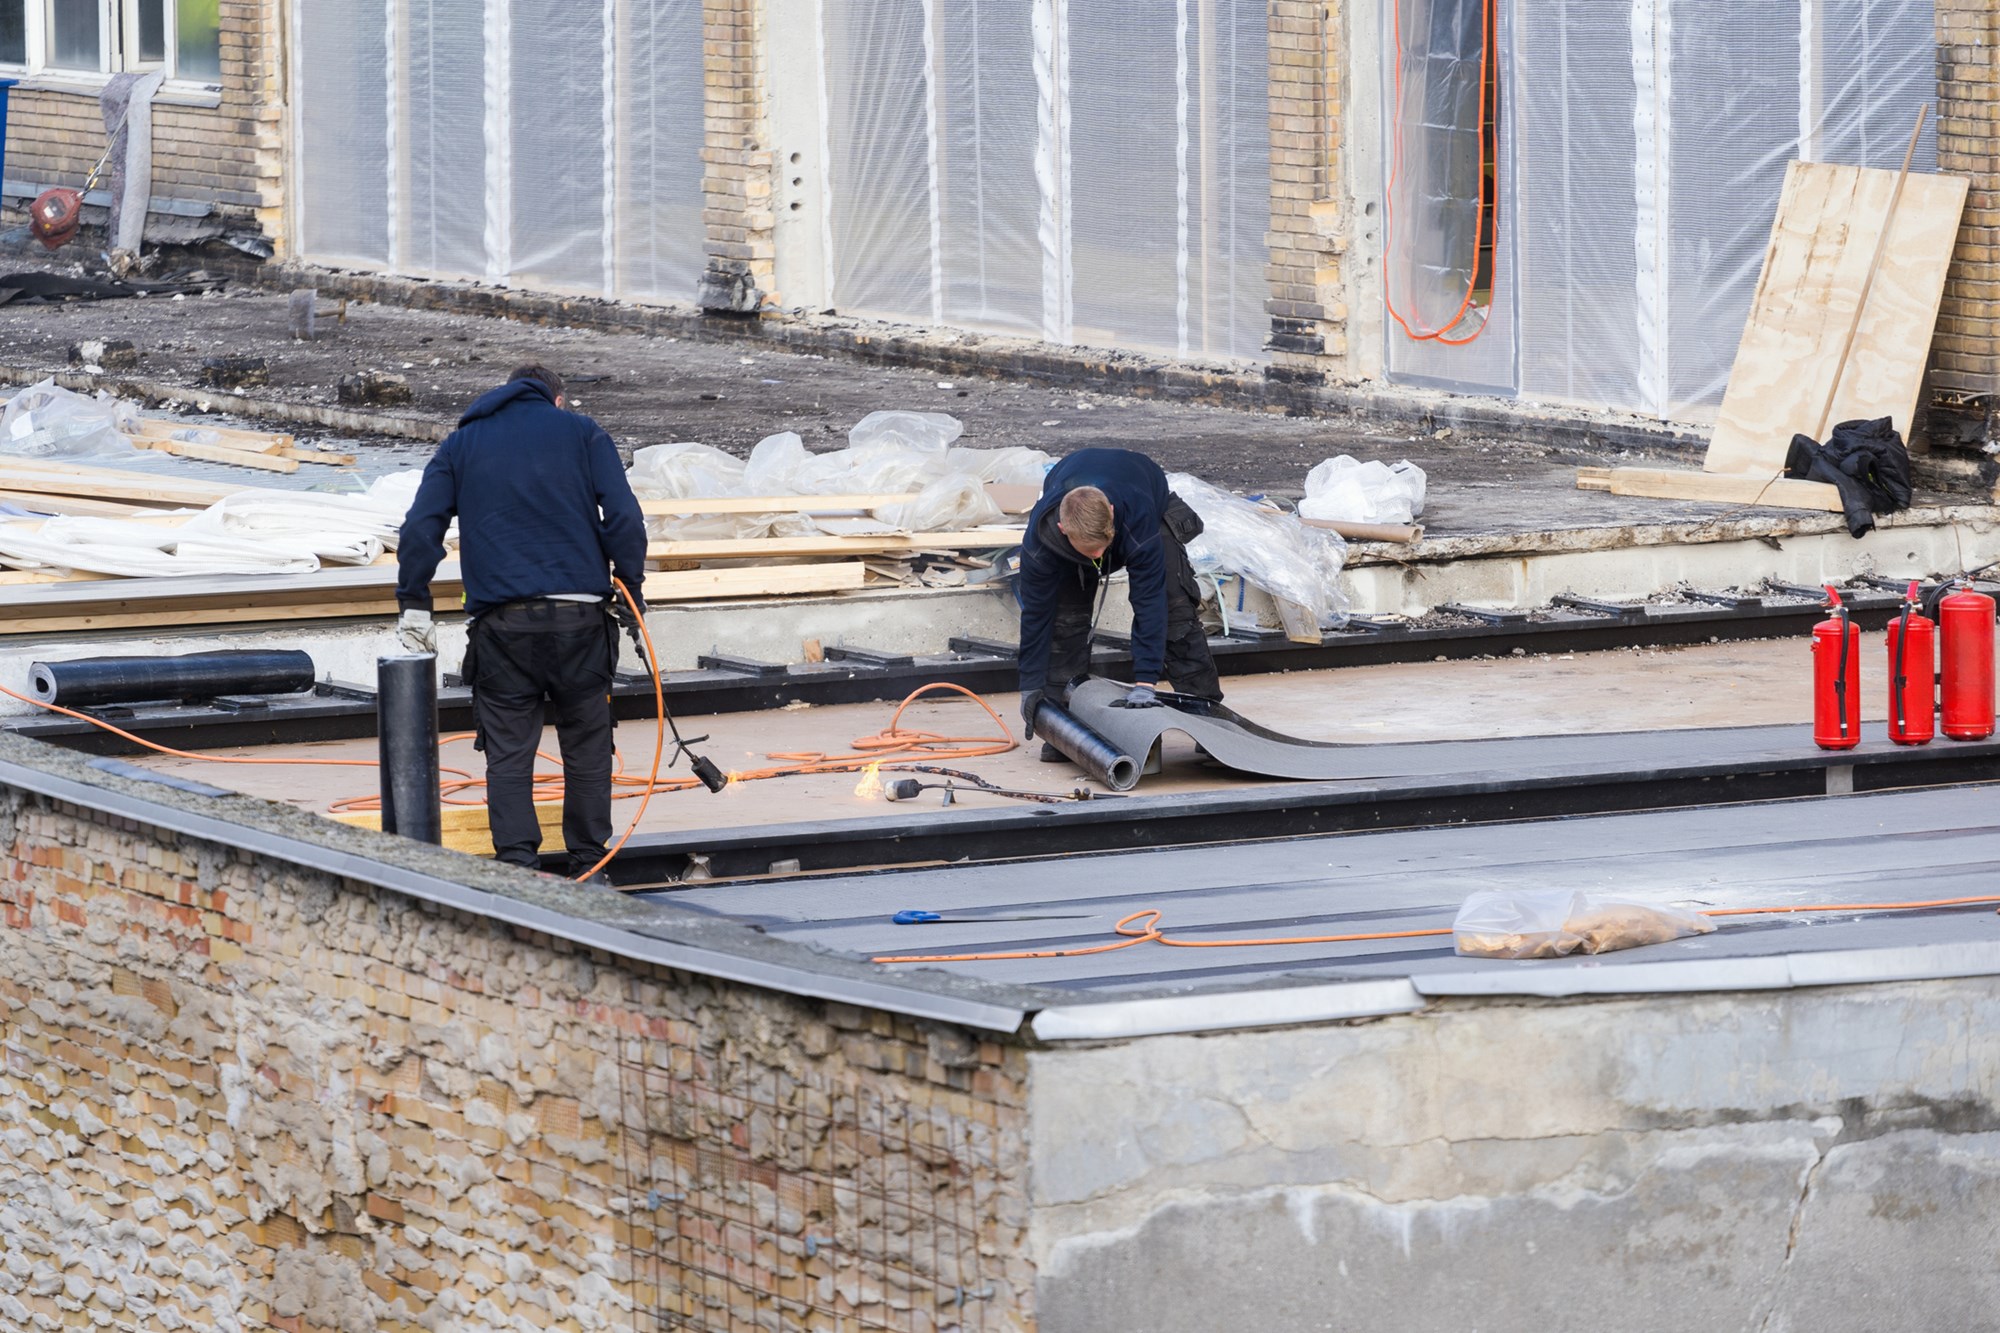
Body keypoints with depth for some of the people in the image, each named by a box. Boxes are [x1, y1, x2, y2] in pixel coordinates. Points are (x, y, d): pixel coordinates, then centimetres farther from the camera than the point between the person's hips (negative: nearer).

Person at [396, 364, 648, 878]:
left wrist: (413, 602, 8)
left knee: (509, 752, 2)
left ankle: (517, 864, -8)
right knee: (587, 746, 10)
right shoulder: (582, 433, 11)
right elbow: (624, 516, 0)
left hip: (502, 622, 1)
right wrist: (630, 588, 7)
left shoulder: (462, 444, 15)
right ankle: (590, 869, 14)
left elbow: (421, 526, 5)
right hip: (579, 615, 0)